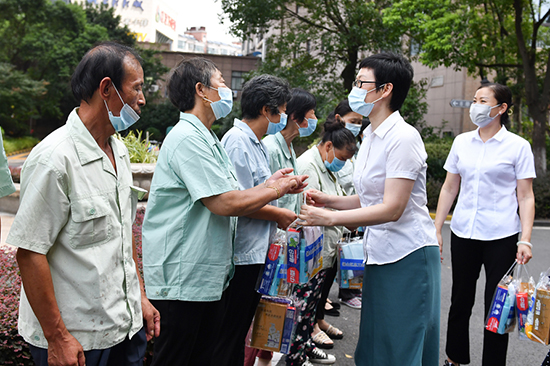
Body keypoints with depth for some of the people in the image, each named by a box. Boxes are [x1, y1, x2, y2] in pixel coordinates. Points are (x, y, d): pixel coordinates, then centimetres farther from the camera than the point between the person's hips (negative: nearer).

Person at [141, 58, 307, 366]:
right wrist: (278, 189, -10)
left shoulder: (206, 139, 18)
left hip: (209, 277, 10)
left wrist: (269, 184, 6)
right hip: (181, 281, -10)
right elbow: (225, 203, -22)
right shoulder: (187, 138, -16)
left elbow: (229, 198, 15)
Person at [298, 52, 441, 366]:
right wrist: (328, 200, 5)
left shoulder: (403, 138, -17)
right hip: (380, 255, 9)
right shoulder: (371, 136, 12)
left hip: (408, 256, -9)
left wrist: (330, 218, -21)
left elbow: (392, 208, -22)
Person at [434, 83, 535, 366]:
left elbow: (526, 197, -3)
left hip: (501, 237, -3)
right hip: (463, 233, 4)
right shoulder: (461, 142, 8)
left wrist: (525, 240, -12)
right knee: (460, 300, 13)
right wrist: (436, 230, 7)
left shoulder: (518, 146, -2)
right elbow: (449, 188, 11)